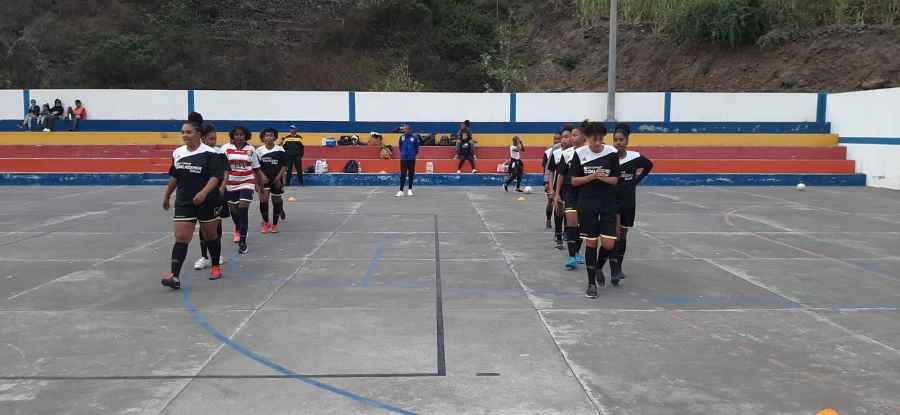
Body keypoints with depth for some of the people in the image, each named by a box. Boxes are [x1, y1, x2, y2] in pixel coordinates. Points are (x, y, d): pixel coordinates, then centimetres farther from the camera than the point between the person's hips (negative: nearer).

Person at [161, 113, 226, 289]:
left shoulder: (209, 153, -11)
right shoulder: (177, 153, 6)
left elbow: (216, 177, -18)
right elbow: (174, 177, 17)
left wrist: (204, 192, -32)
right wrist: (167, 197, 24)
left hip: (207, 202, -3)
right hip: (184, 202, 4)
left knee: (210, 235, 13)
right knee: (181, 238, -6)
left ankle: (216, 267, 31)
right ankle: (175, 275, -11)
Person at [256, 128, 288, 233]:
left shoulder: (280, 150, -5)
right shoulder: (259, 150, -2)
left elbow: (284, 165, -3)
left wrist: (278, 177, -12)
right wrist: (262, 175, -14)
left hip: (276, 179, 0)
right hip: (264, 179, 0)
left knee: (276, 201, 7)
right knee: (263, 199, -14)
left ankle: (274, 224, 23)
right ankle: (266, 223, 3)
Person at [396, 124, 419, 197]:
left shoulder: (414, 138, -2)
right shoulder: (402, 137, 1)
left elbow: (417, 148, 6)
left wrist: (414, 154, 9)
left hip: (411, 159, 0)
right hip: (403, 159, 0)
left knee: (411, 174, 7)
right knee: (402, 175, -3)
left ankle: (410, 190, 18)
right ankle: (401, 191, -4)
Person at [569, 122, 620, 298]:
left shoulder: (612, 153, -4)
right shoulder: (579, 154, -5)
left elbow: (615, 180, 2)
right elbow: (574, 181, -3)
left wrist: (603, 178, -18)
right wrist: (592, 177, -17)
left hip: (608, 204, 1)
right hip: (587, 203, -1)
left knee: (609, 244, -6)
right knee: (591, 243, 3)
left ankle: (599, 268, 27)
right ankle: (591, 283, 16)